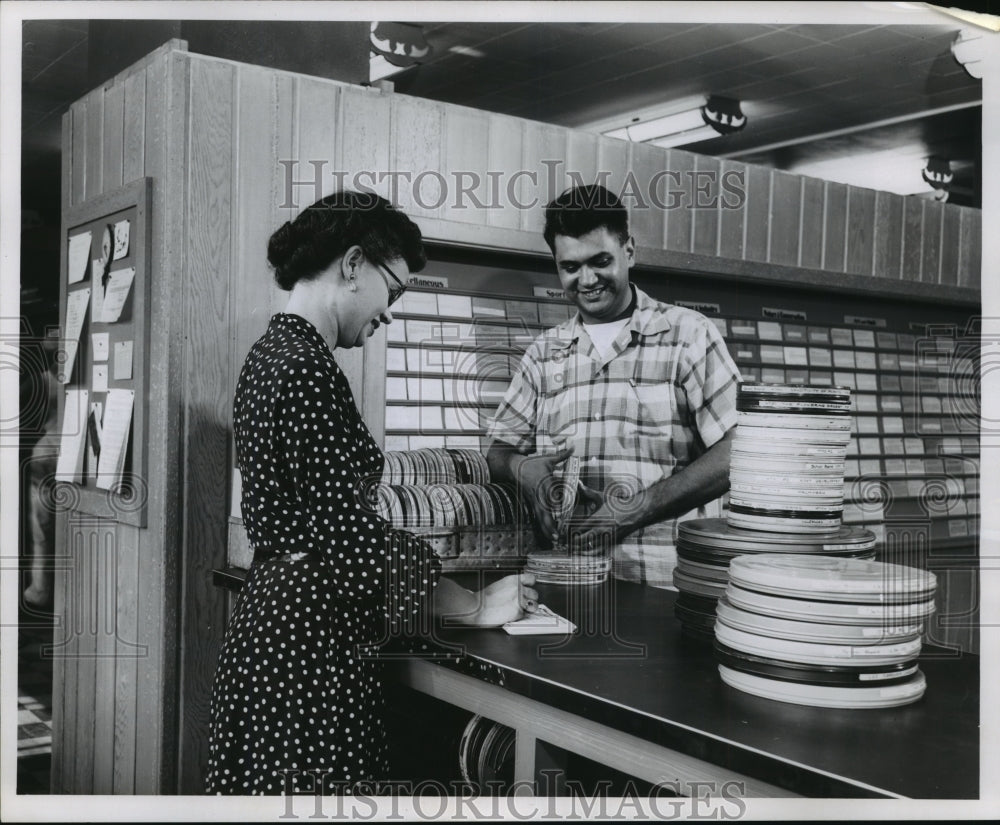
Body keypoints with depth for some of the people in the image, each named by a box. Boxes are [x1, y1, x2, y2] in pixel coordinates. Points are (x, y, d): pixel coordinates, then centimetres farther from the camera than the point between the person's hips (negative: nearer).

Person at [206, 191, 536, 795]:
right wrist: (478, 607, -10)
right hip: (312, 638, -10)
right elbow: (352, 540, -21)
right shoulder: (307, 368, -18)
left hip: (273, 616, 10)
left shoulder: (274, 352, 12)